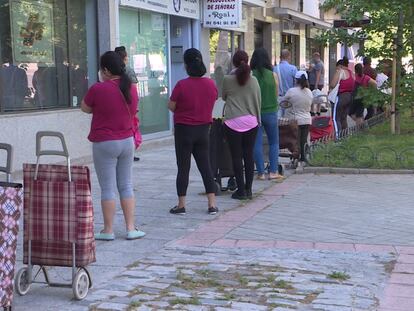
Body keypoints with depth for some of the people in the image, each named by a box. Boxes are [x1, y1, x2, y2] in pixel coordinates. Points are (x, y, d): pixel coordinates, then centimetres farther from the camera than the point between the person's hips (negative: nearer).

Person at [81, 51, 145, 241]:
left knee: (107, 188, 1)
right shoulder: (131, 89, 3)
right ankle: (131, 229, 11)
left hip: (105, 143, -5)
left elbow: (85, 108, -1)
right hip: (127, 141, 6)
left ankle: (108, 231, 8)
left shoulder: (98, 89, -16)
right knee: (126, 186, 11)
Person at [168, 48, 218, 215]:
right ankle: (212, 204, 8)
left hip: (184, 129, -4)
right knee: (205, 166, 10)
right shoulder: (211, 84, -3)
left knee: (183, 167, 6)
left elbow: (171, 106, -9)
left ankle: (181, 205, 11)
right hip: (203, 129, 4)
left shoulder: (182, 85, -17)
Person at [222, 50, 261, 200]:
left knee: (236, 157, 3)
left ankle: (241, 190, 4)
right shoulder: (253, 80, 1)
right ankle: (248, 189, 12)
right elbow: (258, 102, 7)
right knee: (249, 156, 8)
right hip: (251, 122, 2)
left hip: (233, 122, -2)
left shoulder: (228, 80, -3)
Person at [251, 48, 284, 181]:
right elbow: (276, 95, 6)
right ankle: (273, 171, 8)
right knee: (274, 143, 13)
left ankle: (261, 173, 6)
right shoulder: (273, 75, -5)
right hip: (271, 112, 1)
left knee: (257, 143, 6)